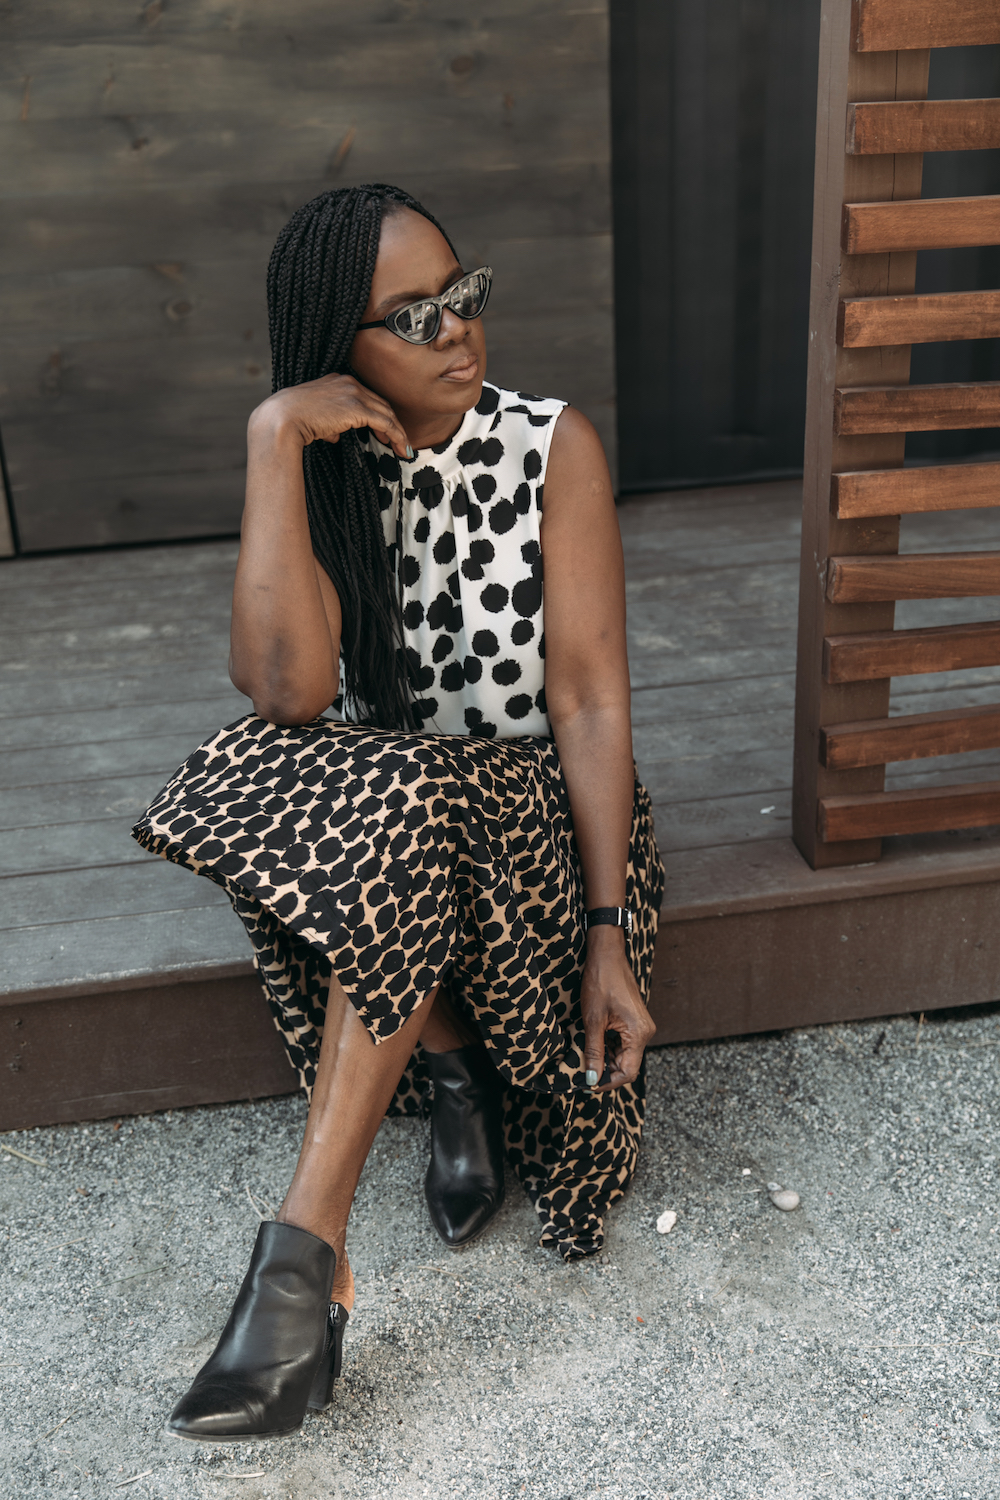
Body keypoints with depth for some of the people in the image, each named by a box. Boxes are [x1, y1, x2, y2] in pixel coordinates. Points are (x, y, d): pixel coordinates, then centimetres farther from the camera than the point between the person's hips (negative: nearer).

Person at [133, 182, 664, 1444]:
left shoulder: (554, 449, -5)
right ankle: (453, 1066, -10)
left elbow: (591, 697, -11)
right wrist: (275, 441, -19)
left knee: (405, 812, -36)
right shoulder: (321, 471, 1)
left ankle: (305, 1253, -32)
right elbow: (286, 690, -18)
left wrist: (610, 932, -19)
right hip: (369, 797, 3)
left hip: (530, 807, -2)